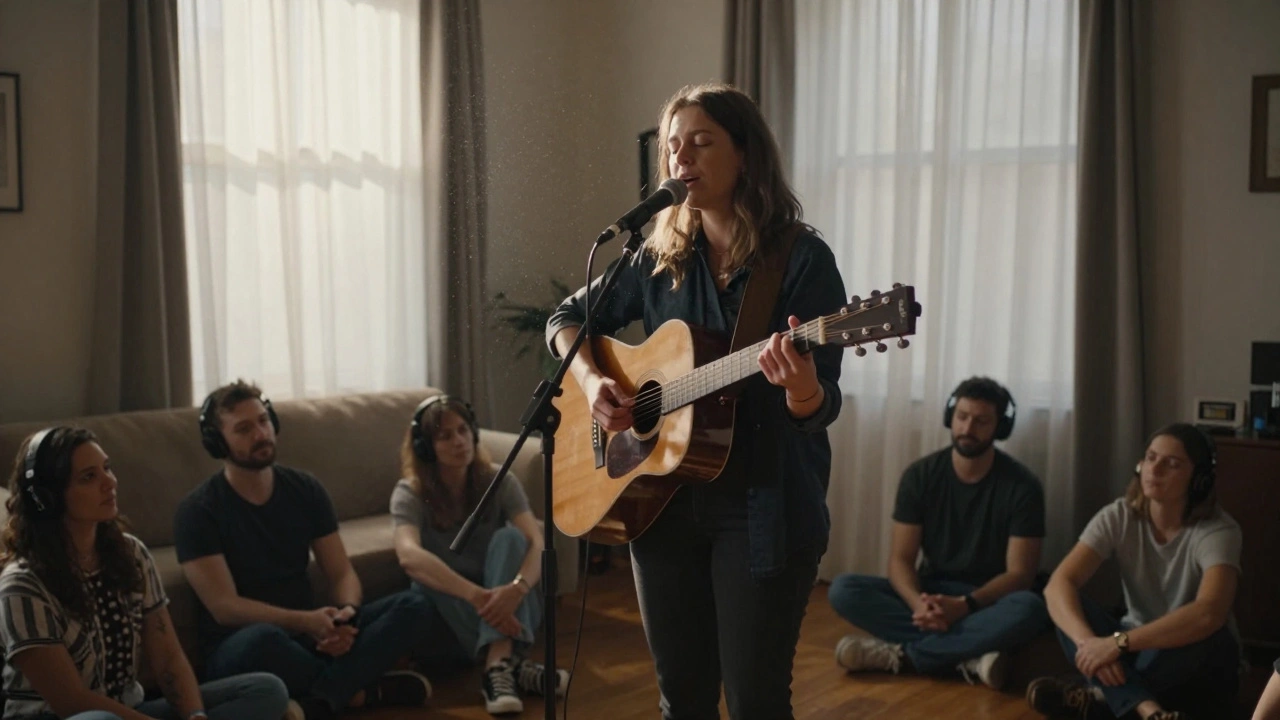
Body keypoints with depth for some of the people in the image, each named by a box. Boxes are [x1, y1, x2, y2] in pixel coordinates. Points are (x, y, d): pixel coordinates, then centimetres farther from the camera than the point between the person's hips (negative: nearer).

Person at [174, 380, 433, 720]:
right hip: (237, 646, -5)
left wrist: (347, 614, -20)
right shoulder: (197, 510, -10)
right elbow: (225, 607, -17)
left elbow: (341, 573, 3)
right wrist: (304, 621, -29)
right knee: (261, 639, -41)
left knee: (411, 606, -16)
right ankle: (359, 689, -16)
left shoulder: (305, 488, 5)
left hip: (307, 636, 5)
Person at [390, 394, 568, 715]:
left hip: (504, 608, 1)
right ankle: (512, 660, -42)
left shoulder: (499, 482, -6)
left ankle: (498, 664, -45)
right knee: (427, 577, -33)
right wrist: (477, 596, -49)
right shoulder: (410, 494, -13)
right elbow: (409, 556, -34)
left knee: (508, 537, -27)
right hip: (446, 619, -1)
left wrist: (515, 588, -45)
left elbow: (536, 544, -21)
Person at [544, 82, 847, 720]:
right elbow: (566, 319, 16)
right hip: (664, 504, 5)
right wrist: (592, 381, -3)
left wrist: (801, 388, -37)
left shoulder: (802, 259, -9)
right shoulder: (661, 258, 5)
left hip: (763, 512, -5)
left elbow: (822, 408, -13)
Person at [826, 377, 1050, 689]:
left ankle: (901, 654, -30)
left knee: (1029, 608, -37)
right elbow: (900, 560, -7)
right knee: (843, 590, -23)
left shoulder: (1022, 485, -10)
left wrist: (964, 605, -30)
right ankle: (968, 656, -30)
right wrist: (918, 603, -29)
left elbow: (1019, 574, -13)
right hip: (931, 592, 2)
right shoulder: (920, 475, -5)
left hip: (989, 599, -2)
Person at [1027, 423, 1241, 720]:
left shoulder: (1218, 530, -21)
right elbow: (1058, 585, -23)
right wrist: (1088, 641, -43)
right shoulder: (1118, 517, -11)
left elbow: (1208, 614, -40)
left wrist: (1118, 643, -45)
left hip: (1200, 663, -3)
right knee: (1070, 605, -25)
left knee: (1205, 636, -37)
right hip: (1137, 650, 3)